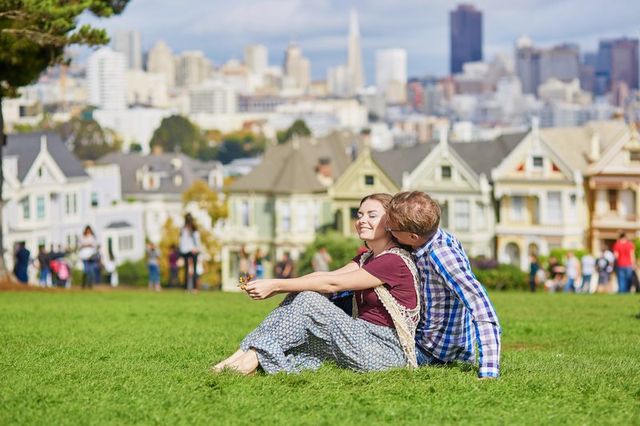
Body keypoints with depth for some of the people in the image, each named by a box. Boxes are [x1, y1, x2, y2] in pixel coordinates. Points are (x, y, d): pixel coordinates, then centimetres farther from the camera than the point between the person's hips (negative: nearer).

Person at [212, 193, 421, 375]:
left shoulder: (394, 261, -13)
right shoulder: (367, 258, 18)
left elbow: (331, 284, -16)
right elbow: (328, 276, 3)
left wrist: (276, 285, -16)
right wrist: (276, 286, -12)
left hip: (388, 351, -9)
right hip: (367, 338, 9)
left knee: (307, 301, -19)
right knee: (300, 297, -5)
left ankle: (254, 357, -18)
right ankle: (247, 353, -15)